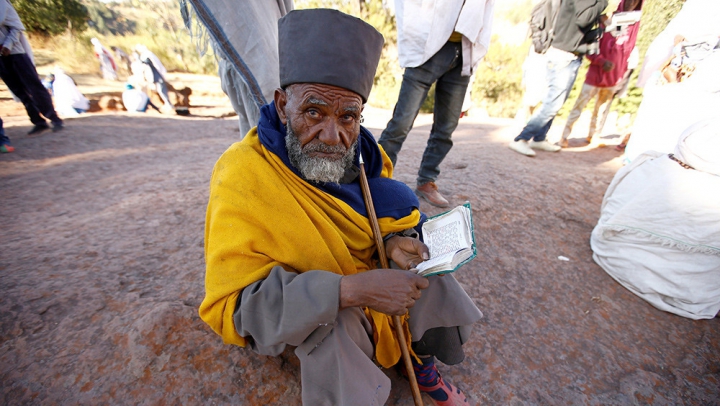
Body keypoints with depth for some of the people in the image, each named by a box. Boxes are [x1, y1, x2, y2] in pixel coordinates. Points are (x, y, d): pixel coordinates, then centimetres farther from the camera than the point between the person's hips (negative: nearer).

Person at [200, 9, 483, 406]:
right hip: (304, 311, -4)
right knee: (331, 332, -32)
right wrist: (349, 291, -37)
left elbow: (391, 212, 4)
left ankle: (422, 362, 22)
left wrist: (394, 240, -19)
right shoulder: (242, 179, -27)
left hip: (373, 276, 6)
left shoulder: (359, 154, -11)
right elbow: (229, 308, -28)